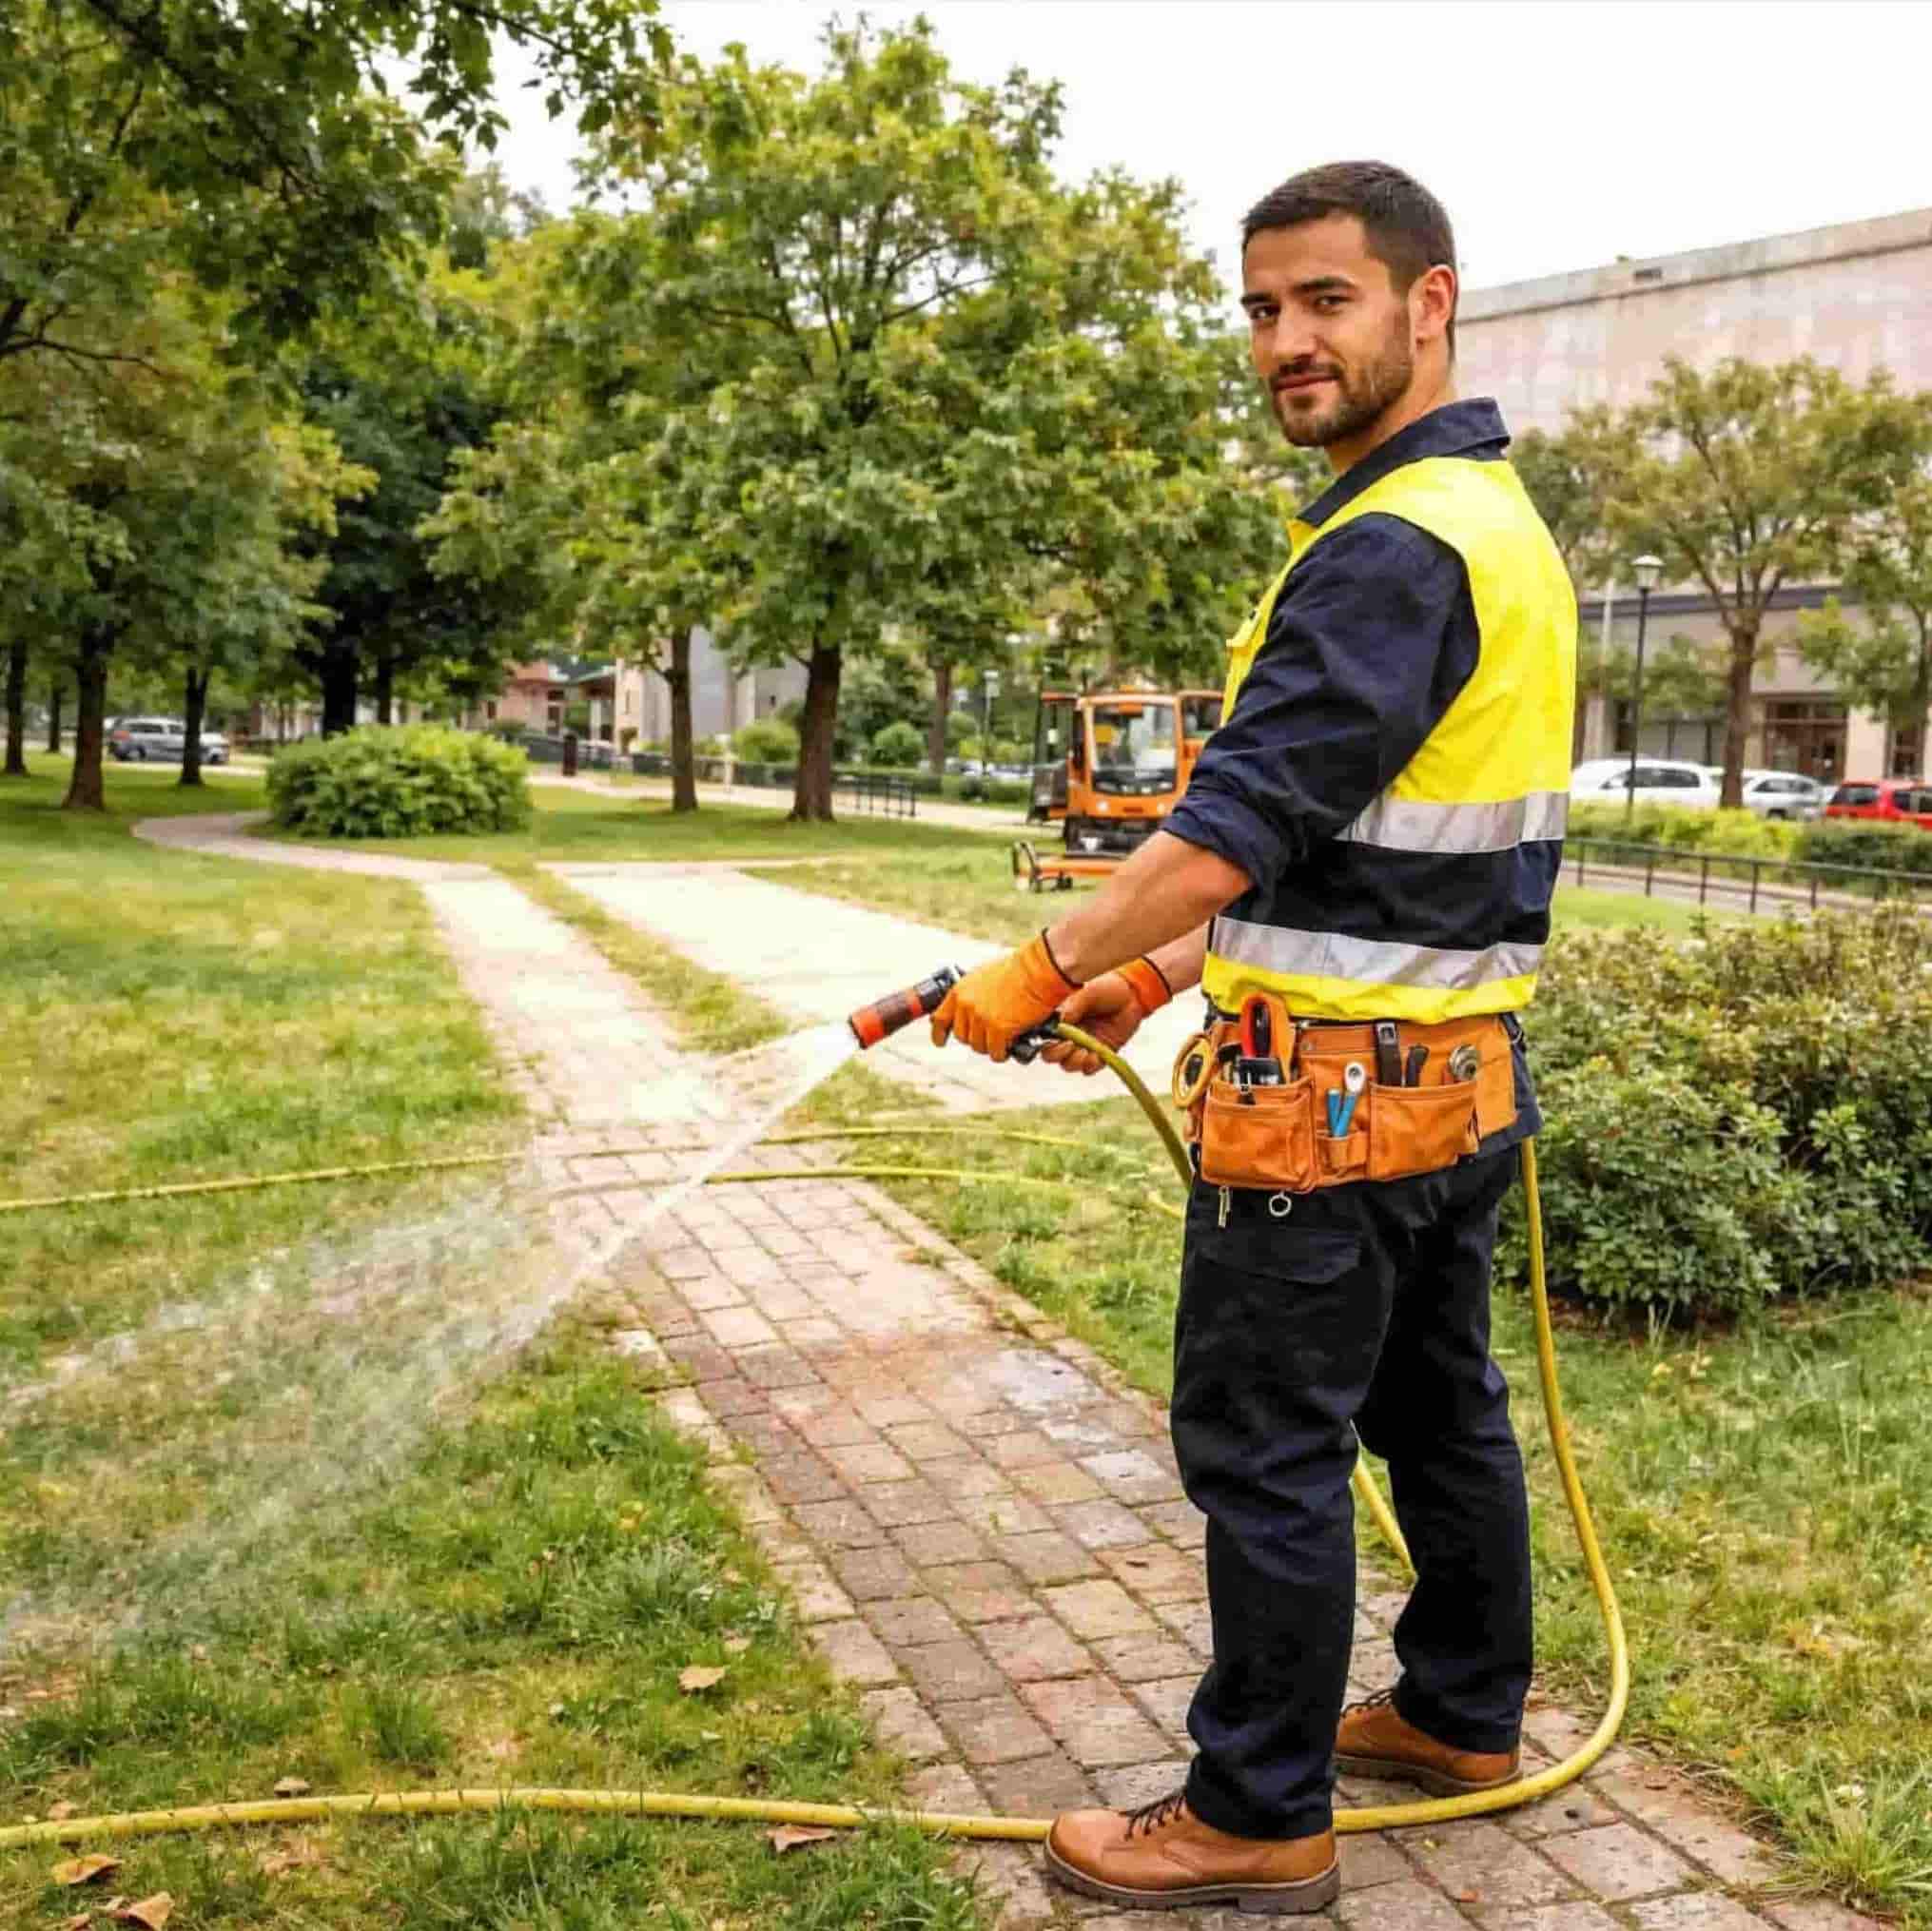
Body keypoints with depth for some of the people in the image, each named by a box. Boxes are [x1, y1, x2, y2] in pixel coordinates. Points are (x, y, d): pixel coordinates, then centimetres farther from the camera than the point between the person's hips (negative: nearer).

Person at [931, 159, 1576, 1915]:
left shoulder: (1394, 547, -20)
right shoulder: (1502, 524, 14)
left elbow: (1241, 828, -25)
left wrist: (1042, 972, -12)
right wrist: (1159, 973, 13)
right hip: (1463, 1074, 10)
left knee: (1266, 1450, 2)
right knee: (1442, 1407, 21)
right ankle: (1465, 1714, 38)